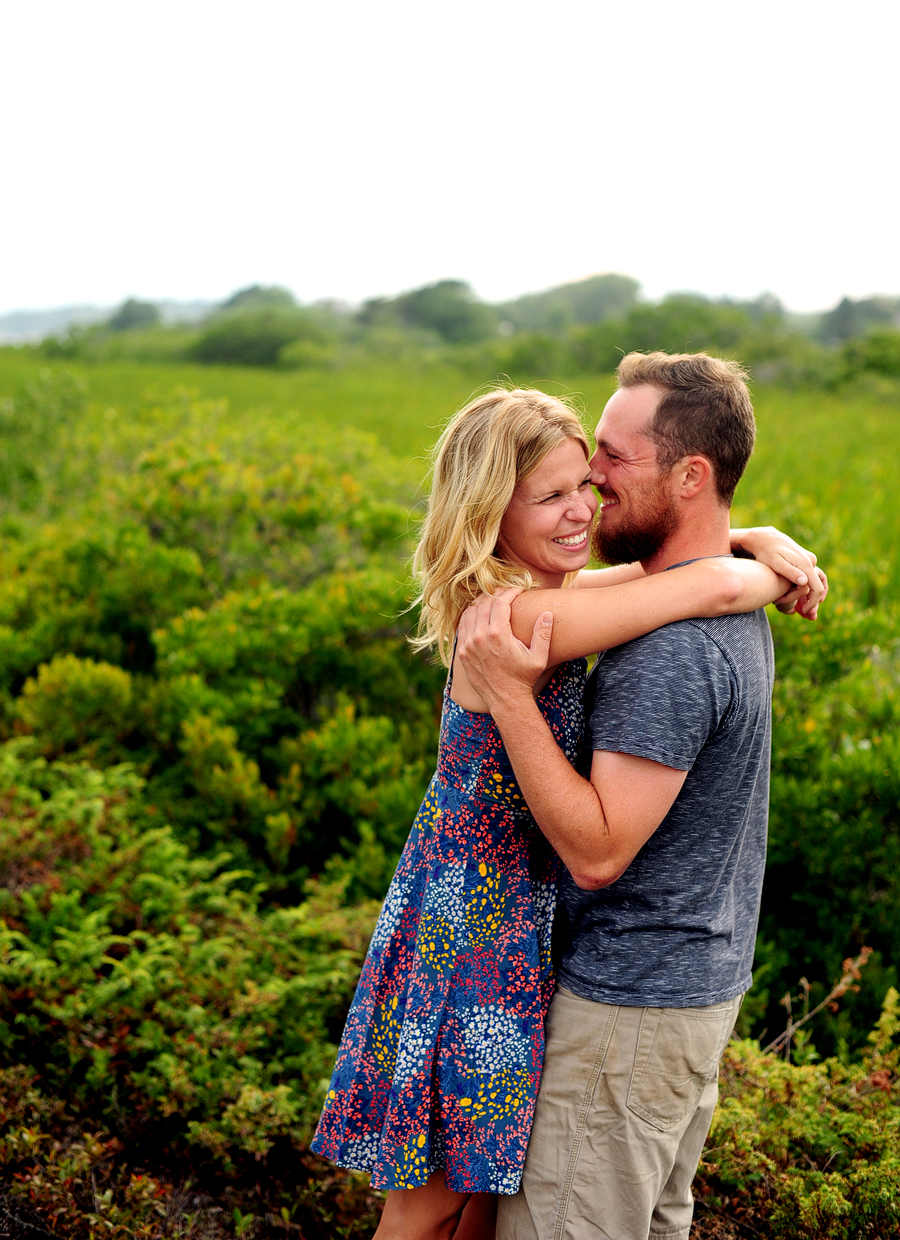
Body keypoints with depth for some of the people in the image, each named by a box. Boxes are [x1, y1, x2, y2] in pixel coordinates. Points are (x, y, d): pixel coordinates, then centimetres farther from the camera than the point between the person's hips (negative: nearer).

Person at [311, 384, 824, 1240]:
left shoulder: (532, 596, 1)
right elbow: (714, 586, -31)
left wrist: (763, 540, -1)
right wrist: (773, 579, -9)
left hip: (512, 919, 9)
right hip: (471, 929, -8)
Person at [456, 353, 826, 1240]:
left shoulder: (672, 647, -27)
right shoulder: (733, 601, 4)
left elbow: (597, 852, -27)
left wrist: (509, 695, -30)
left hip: (630, 1008, -10)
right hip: (700, 980, 10)